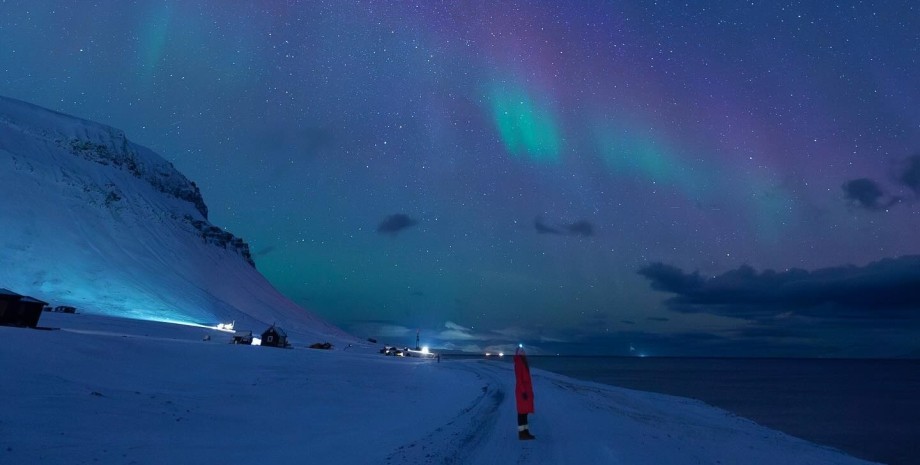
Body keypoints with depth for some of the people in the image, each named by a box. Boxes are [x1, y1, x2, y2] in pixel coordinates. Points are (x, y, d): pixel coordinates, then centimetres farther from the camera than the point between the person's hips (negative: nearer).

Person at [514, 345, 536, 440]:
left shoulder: (523, 364, 15)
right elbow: (519, 379, -20)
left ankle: (525, 432, 16)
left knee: (525, 411, 11)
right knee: (522, 412, -5)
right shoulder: (518, 364, -15)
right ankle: (522, 433, -1)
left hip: (526, 391, 10)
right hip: (522, 391, -10)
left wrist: (529, 391, 20)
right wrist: (523, 391, -23)